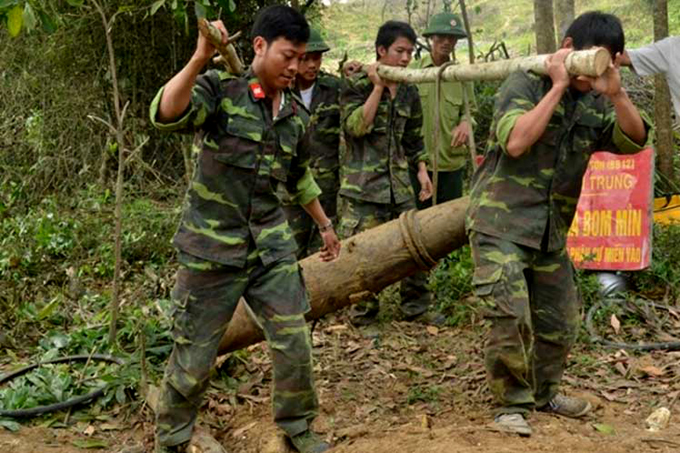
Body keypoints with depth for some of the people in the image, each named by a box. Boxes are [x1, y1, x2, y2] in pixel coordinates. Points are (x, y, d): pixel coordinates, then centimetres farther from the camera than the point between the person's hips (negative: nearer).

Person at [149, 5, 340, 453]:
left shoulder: (296, 114, 7)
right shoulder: (220, 88, -9)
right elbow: (165, 115, -29)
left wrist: (325, 224, 30)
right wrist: (200, 58, -39)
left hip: (272, 247, 5)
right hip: (213, 249, -4)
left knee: (295, 344, 4)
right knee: (194, 357, 5)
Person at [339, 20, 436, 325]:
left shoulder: (409, 92, 13)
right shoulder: (357, 85, -3)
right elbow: (355, 126, -16)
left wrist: (422, 170, 10)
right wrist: (378, 87, -13)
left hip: (400, 185, 5)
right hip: (362, 187, -5)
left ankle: (416, 309, 19)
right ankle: (363, 314, 12)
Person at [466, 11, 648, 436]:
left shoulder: (595, 103, 6)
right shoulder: (525, 83, -9)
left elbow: (634, 141, -5)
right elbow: (515, 142, -25)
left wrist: (617, 94, -20)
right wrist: (558, 86, -21)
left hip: (551, 232, 6)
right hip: (500, 225, -6)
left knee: (561, 321, 14)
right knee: (511, 318, -15)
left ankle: (543, 392, 35)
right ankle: (513, 403, 4)